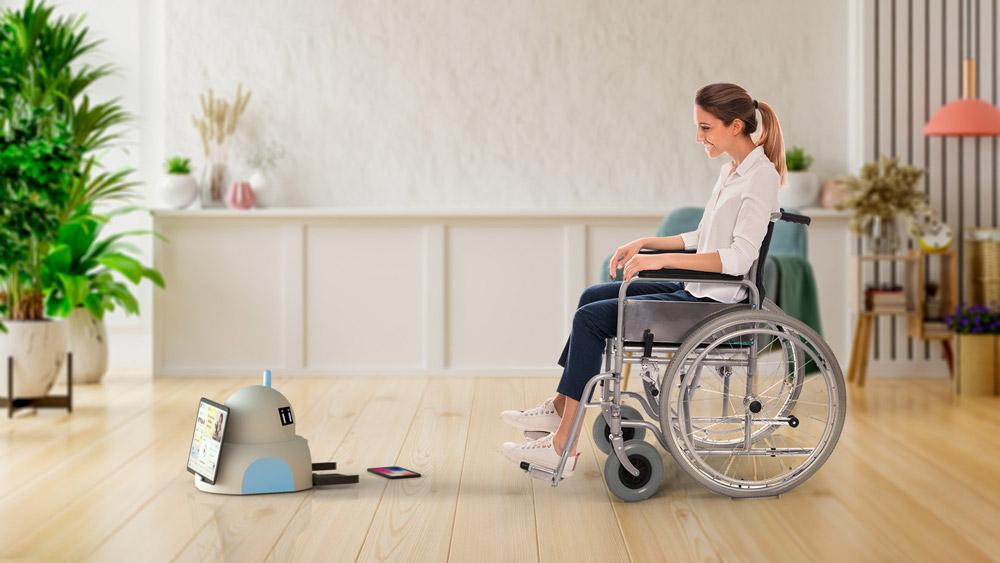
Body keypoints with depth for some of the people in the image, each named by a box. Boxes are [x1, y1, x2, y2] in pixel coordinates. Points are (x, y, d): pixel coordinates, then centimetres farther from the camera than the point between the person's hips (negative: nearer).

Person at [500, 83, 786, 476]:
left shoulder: (760, 176, -16)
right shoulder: (732, 171, 12)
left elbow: (739, 256, -27)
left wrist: (662, 259, -30)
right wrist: (645, 243, 9)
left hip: (715, 303, -10)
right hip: (697, 290, 10)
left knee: (591, 318, -12)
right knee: (594, 296, 13)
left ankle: (563, 445, -9)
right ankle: (560, 407, 16)